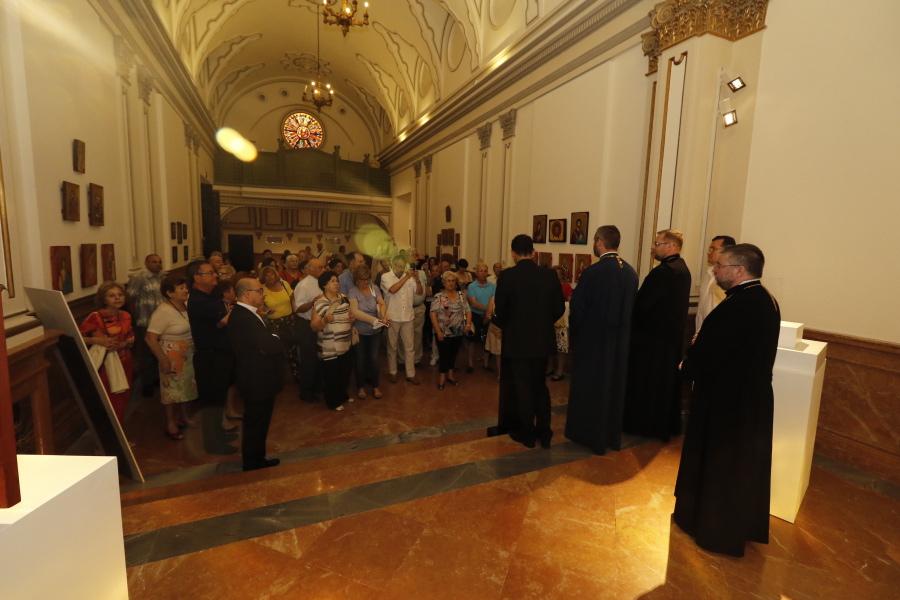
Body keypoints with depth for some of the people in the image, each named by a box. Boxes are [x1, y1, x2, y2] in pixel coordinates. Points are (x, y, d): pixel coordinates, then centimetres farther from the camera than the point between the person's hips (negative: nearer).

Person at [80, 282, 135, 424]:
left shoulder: (125, 316, 4)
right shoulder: (95, 317, -12)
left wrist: (123, 344, -9)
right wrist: (97, 340, -24)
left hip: (124, 364, 5)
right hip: (104, 365, -5)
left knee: (121, 400, 13)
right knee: (106, 403, -5)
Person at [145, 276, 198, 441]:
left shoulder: (187, 305, -2)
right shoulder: (163, 311, -20)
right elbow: (151, 339, -20)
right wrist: (163, 361, -19)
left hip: (188, 355, 6)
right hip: (172, 356, -6)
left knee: (186, 385, 19)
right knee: (172, 388, 7)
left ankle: (183, 417, 38)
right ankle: (170, 424, 24)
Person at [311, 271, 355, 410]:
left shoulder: (344, 298, 4)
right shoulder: (320, 303, -17)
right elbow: (314, 327, -17)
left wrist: (352, 319, -2)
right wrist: (325, 320, -35)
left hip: (345, 345, 7)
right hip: (329, 348, -7)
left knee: (345, 373, 20)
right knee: (331, 375, 7)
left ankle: (343, 396, 41)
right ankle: (333, 401, 26)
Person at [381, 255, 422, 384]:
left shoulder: (409, 277, 2)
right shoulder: (386, 276, -7)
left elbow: (420, 292, 0)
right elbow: (393, 289, -24)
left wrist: (417, 279, -17)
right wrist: (406, 277, -22)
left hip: (408, 317, 3)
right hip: (392, 318, -3)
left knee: (410, 346, 8)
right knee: (392, 346, 12)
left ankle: (410, 374, 19)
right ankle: (393, 372, 27)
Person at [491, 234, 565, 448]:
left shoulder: (507, 276, -14)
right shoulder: (549, 274, -4)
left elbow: (500, 311, -13)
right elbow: (559, 308, -1)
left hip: (517, 341, -3)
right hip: (542, 340, 4)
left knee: (522, 388, 11)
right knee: (540, 385, 20)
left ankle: (527, 434, 24)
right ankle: (544, 432, 26)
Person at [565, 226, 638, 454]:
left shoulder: (592, 272, -20)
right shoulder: (630, 272, -3)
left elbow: (577, 309, -15)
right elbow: (630, 308, 4)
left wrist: (573, 336, 0)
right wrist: (619, 330, 14)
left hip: (593, 340, -5)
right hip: (620, 341, 6)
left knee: (591, 388, 10)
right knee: (615, 386, 18)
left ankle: (592, 436, 23)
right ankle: (613, 436, 32)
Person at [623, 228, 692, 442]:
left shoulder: (663, 271, -23)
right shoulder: (682, 268, 7)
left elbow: (641, 304, -23)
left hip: (653, 336, -9)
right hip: (672, 334, 9)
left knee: (647, 381, 6)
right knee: (666, 380, 19)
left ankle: (647, 424, 19)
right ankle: (667, 424, 32)